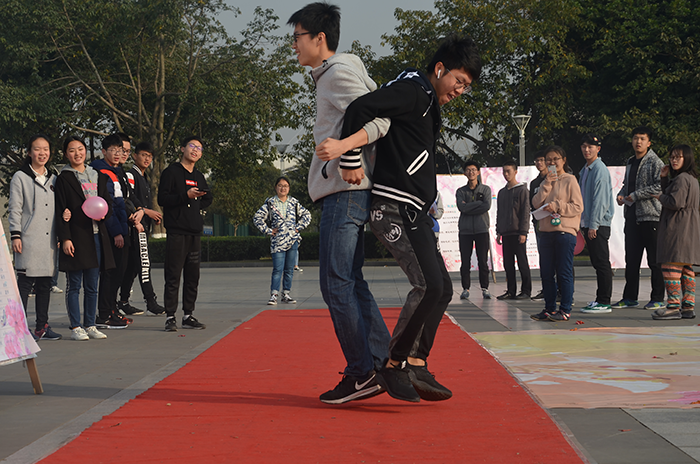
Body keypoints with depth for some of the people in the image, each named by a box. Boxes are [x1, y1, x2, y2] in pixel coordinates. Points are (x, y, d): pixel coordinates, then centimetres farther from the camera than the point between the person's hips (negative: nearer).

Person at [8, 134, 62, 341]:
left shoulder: (53, 179, 17)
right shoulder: (20, 177, 1)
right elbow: (14, 209, -3)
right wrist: (15, 235, -9)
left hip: (49, 239, 5)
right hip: (29, 240, -5)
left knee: (45, 283, 7)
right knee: (25, 282, -7)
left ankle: (42, 326, 12)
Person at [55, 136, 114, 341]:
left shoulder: (97, 176, 15)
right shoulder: (64, 179, -1)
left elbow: (109, 202, 18)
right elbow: (60, 211, -6)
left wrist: (103, 214, -5)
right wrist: (65, 238, -13)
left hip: (97, 236, 5)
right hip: (76, 237, -5)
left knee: (92, 286, 9)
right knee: (74, 285, -2)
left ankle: (90, 325, 15)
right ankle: (75, 327, 3)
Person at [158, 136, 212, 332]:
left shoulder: (199, 176, 18)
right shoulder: (171, 172, -2)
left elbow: (208, 198, 27)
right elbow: (162, 199, -10)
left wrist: (198, 204, 8)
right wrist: (186, 196, -20)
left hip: (195, 233, 7)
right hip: (176, 232, -7)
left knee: (193, 277, 8)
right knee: (173, 276, -7)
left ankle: (188, 315, 14)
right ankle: (170, 317, -5)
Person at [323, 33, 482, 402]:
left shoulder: (429, 105, 23)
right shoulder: (411, 91, -9)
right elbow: (360, 109, -22)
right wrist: (349, 162, -21)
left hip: (412, 212, 11)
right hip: (393, 208, -11)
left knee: (441, 288, 9)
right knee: (428, 285, -18)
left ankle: (416, 367, 12)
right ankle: (393, 365, -7)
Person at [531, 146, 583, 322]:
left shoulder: (570, 180, -1)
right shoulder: (546, 182, 18)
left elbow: (578, 207, -8)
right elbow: (536, 203, 4)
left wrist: (556, 206, -15)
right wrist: (546, 185, -4)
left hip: (565, 232, -7)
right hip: (546, 232, 7)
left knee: (564, 273, -4)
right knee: (546, 273, 8)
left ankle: (565, 310, 0)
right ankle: (549, 308, 15)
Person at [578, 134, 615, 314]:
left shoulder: (600, 170, -11)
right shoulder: (584, 171, 17)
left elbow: (601, 200, -17)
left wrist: (594, 225, -19)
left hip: (599, 224, -9)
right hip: (588, 223, 9)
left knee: (602, 263, -7)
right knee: (596, 263, 12)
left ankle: (604, 302, -5)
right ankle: (599, 299, 16)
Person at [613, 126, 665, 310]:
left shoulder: (655, 162, -7)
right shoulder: (630, 162, 17)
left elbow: (660, 186, -17)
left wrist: (636, 195, -15)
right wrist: (621, 194, 8)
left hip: (650, 216, -7)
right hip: (632, 216, 7)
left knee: (654, 260, -3)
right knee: (631, 259, 10)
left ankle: (658, 298, 3)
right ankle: (630, 297, 16)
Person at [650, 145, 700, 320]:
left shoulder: (681, 179, -14)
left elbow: (675, 202, -22)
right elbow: (671, 194, 25)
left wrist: (660, 197, -5)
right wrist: (664, 178, 13)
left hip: (677, 228, -11)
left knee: (671, 267, -10)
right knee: (686, 269, 10)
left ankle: (674, 306, -12)